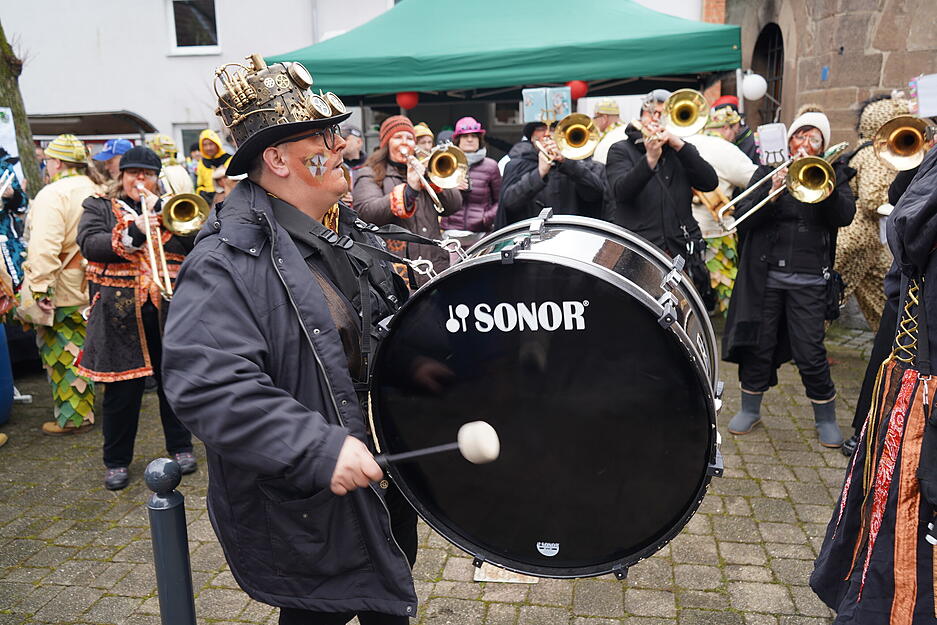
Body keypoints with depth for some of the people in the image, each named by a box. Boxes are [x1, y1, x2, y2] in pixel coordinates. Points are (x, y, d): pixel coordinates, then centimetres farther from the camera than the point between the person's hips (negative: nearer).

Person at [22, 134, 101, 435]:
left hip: (61, 289, -8)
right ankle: (85, 408, 29)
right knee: (81, 348, 18)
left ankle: (72, 418, 11)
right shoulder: (95, 191, 8)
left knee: (61, 352, 3)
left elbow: (44, 247, -25)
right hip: (89, 285, 8)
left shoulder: (52, 194, -16)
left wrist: (40, 287, -21)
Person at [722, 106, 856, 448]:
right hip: (765, 275, 1)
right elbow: (743, 219, -3)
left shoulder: (834, 173, 9)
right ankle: (750, 409, 25)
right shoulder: (768, 170, 8)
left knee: (810, 353, -2)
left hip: (808, 279, -1)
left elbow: (845, 216, -8)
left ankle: (826, 418, 18)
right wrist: (771, 193, -18)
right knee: (758, 345, 6)